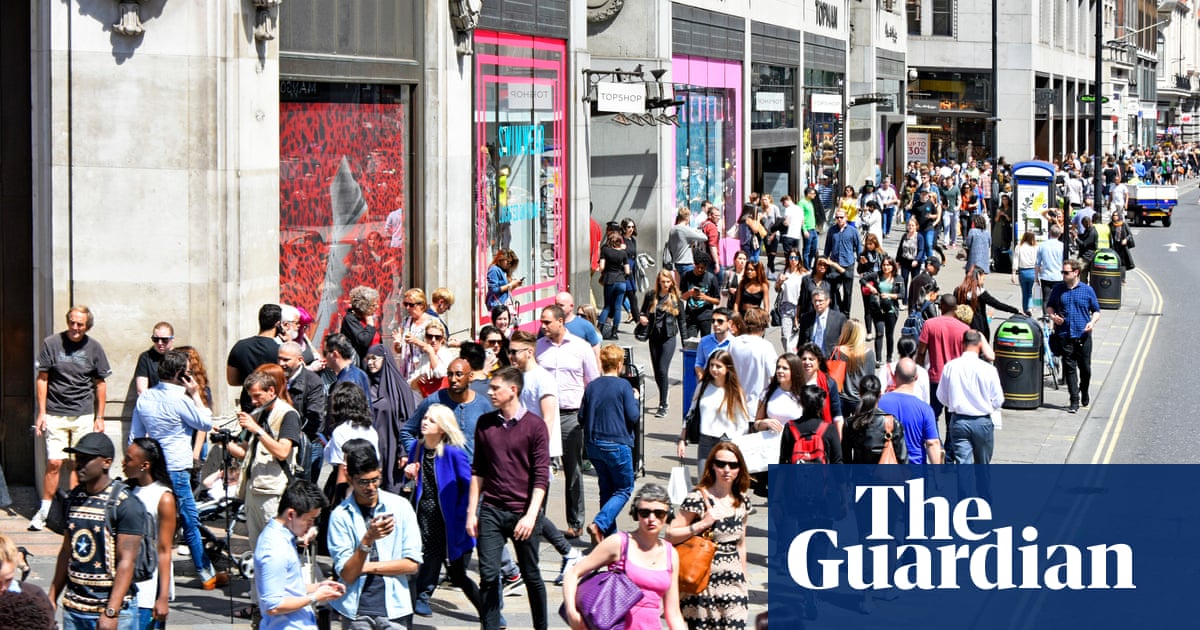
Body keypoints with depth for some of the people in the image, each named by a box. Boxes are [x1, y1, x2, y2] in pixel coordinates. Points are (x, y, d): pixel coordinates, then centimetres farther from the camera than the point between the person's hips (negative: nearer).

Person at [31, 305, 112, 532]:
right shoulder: (51, 344, -1)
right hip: (55, 414, -1)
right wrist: (41, 413, -1)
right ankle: (44, 511, 3)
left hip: (84, 415, 1)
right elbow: (42, 379, 3)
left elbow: (100, 383, 10)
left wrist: (99, 417, 9)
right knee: (54, 463, -7)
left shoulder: (94, 348, 2)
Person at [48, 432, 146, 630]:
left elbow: (127, 561, -15)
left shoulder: (125, 503, -11)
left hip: (111, 606, -7)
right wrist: (52, 598, 15)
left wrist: (111, 613, -21)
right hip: (73, 606, 7)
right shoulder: (75, 497, 10)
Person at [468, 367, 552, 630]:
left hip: (523, 512, -3)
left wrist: (531, 515, -16)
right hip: (491, 510, 3)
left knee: (531, 576, 7)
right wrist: (471, 512, 6)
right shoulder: (485, 424, 7)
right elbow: (478, 470, 12)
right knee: (488, 575, -5)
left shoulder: (534, 426, -5)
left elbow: (541, 475, -8)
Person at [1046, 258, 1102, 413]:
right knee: (1069, 368, -2)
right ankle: (1074, 401, 1)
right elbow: (1049, 306, 20)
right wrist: (1053, 316, -1)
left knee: (1085, 368, 6)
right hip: (1064, 335, 1)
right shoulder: (1058, 290, 7)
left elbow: (1096, 311, 8)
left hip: (1083, 335, -1)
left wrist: (1092, 322, -11)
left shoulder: (1087, 290, 3)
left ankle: (1084, 392, 33)